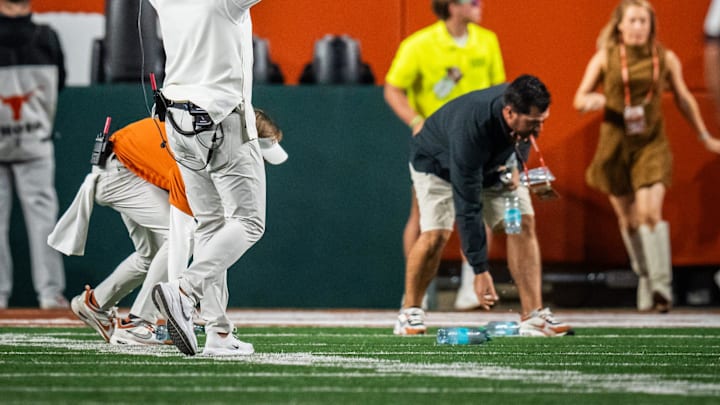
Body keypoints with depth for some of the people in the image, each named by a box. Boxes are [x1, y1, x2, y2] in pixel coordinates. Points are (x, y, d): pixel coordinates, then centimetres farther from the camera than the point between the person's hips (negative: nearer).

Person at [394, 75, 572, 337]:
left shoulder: (521, 104, -27)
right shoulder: (469, 129, -45)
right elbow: (468, 209, -41)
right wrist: (480, 270, -39)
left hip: (493, 163, 6)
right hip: (437, 162, -6)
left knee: (523, 223, -11)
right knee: (436, 234, -23)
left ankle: (533, 316, -10)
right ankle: (410, 313, -1)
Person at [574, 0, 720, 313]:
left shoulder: (666, 59, 1)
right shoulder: (605, 58, 0)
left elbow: (683, 99, 14)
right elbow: (579, 99, 3)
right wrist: (591, 101, -22)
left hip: (651, 143, -1)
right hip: (615, 144, 1)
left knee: (650, 211, -18)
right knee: (628, 218, 9)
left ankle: (661, 285, -19)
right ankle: (645, 279, 27)